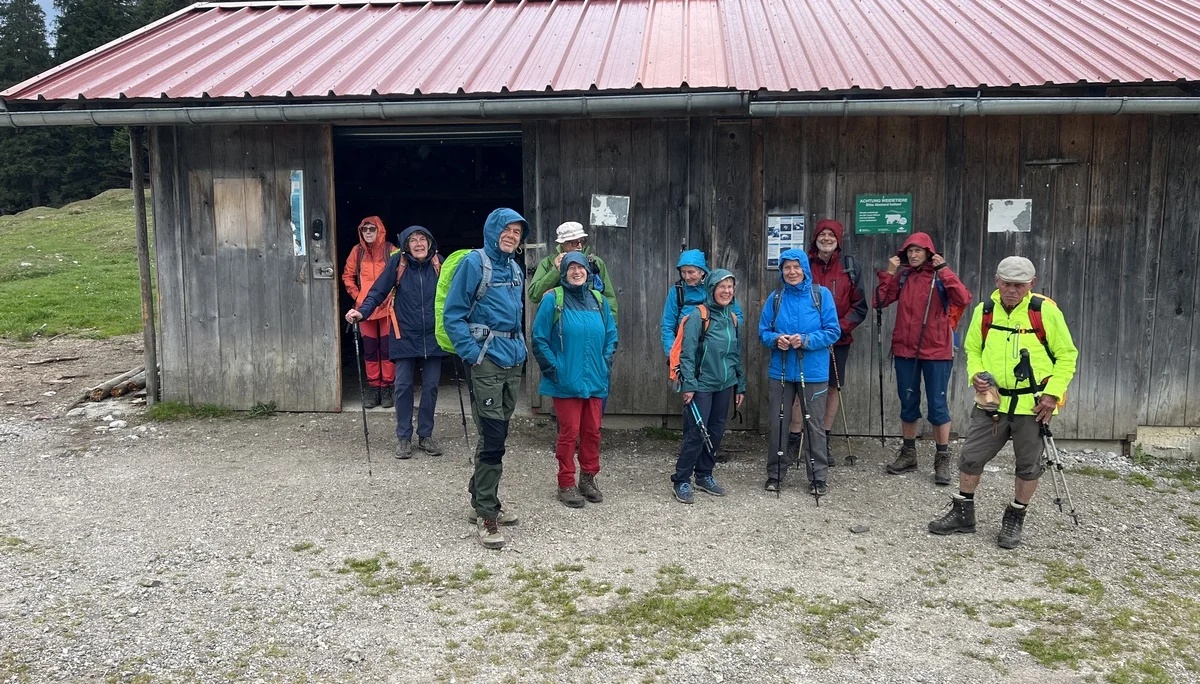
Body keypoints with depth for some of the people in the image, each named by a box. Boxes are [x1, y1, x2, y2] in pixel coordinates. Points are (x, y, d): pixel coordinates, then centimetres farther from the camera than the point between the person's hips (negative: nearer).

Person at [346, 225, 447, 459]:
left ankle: (425, 435, 21)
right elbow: (379, 290, -8)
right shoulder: (398, 262, -6)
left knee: (431, 386, 7)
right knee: (403, 386, 1)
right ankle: (403, 437, 15)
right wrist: (362, 310, -21)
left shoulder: (437, 263, -1)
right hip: (405, 336, -2)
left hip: (433, 337, 2)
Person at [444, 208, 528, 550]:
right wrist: (472, 353, -16)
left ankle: (481, 499, 28)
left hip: (513, 362, 7)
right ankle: (486, 515, -1)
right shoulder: (474, 263, -8)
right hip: (486, 362, -7)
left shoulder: (514, 268, 14)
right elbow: (452, 315, -10)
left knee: (496, 435, 14)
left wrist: (520, 347, 15)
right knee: (493, 438, -9)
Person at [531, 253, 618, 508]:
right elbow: (539, 339, -6)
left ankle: (588, 479, 26)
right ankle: (566, 484, 12)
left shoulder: (599, 300, 8)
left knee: (592, 431, 11)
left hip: (595, 380, 5)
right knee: (569, 432, 0)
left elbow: (611, 335, 17)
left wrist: (605, 363, 6)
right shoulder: (553, 299, -7)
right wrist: (554, 369, -10)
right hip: (566, 382, -5)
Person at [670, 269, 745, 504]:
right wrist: (688, 384, -18)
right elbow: (687, 353, -13)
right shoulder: (698, 316, -10)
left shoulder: (733, 319, 11)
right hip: (701, 385, -6)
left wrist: (740, 386, 16)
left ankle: (704, 476, 26)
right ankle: (681, 480, 4)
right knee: (696, 433, -7)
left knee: (716, 432, 12)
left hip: (725, 386, 7)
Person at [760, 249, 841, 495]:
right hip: (781, 371, 3)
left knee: (814, 425, 4)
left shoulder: (821, 294, -4)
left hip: (813, 371, -2)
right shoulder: (775, 298, 4)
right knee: (777, 423, 8)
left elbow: (833, 331, -6)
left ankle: (818, 477, 15)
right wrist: (776, 339, -15)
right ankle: (775, 474, 21)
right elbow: (763, 332, 7)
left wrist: (806, 340, -20)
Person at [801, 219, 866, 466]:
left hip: (839, 339, 2)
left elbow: (859, 305, 3)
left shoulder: (850, 266, 3)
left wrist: (841, 327, -10)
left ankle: (824, 441, 18)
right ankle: (794, 439, 5)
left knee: (834, 388, 6)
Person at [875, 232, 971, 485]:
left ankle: (942, 459, 10)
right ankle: (908, 454, 25)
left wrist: (945, 270, -21)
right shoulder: (902, 277, 7)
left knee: (937, 405, 1)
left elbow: (964, 300, -19)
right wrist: (889, 273, -7)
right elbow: (880, 302, -2)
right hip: (905, 350, 4)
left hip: (936, 351, -3)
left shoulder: (941, 277, -3)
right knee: (908, 404, 12)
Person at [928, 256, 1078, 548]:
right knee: (971, 457, 6)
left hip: (1032, 404, -3)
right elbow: (972, 349, 14)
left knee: (1028, 466, 11)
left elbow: (1067, 355, -4)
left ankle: (1015, 519, 29)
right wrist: (976, 375, -6)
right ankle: (962, 513, 24)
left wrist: (1053, 394, -11)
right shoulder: (984, 310, 1)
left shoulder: (1045, 311, -10)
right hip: (992, 401, 3)